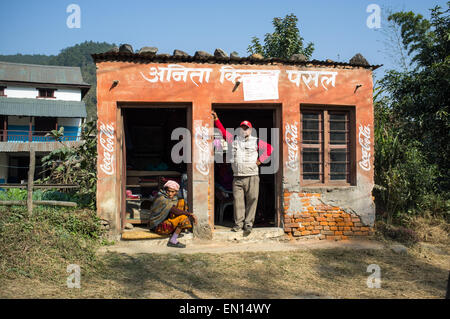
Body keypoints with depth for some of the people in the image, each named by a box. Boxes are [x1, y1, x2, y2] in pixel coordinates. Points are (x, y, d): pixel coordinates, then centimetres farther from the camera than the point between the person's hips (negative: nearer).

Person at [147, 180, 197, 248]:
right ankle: (172, 241, -13)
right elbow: (175, 211, -28)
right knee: (183, 217, -21)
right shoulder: (161, 199, -21)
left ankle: (175, 233, 2)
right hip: (158, 226, -8)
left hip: (164, 221, 8)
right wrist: (190, 214, -24)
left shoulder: (174, 198, 5)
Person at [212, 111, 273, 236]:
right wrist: (216, 119, 12)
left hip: (252, 177, -2)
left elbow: (270, 148, 9)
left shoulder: (256, 141, 6)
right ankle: (238, 223, 11)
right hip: (237, 177, 2)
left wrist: (260, 160, 3)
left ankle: (248, 225, 4)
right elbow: (223, 131, 17)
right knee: (238, 200, 1)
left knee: (251, 200, -3)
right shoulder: (234, 140, 13)